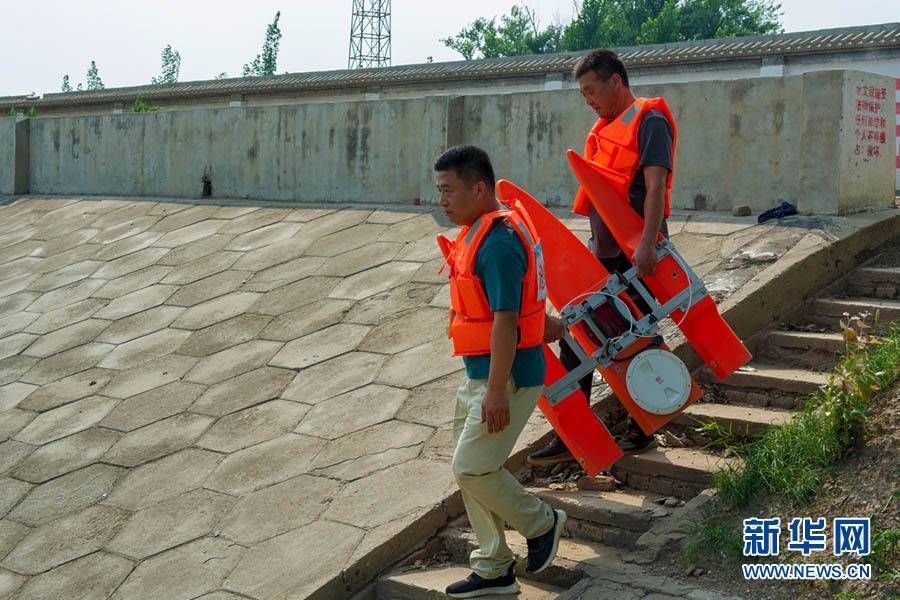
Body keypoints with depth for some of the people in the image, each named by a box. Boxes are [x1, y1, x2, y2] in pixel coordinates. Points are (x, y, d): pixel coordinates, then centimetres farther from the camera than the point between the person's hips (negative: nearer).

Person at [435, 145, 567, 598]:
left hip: (506, 377, -10)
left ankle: (541, 523, 17)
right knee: (470, 468, 13)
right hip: (481, 374, 10)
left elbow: (505, 319, -24)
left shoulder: (497, 242, -21)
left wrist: (497, 390, -25)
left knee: (472, 468, -6)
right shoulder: (480, 233, 11)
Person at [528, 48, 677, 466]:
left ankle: (641, 430, 18)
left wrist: (647, 242, -30)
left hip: (635, 251, -9)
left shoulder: (649, 121, -9)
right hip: (602, 248, 9)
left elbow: (655, 187, -20)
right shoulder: (606, 128, 17)